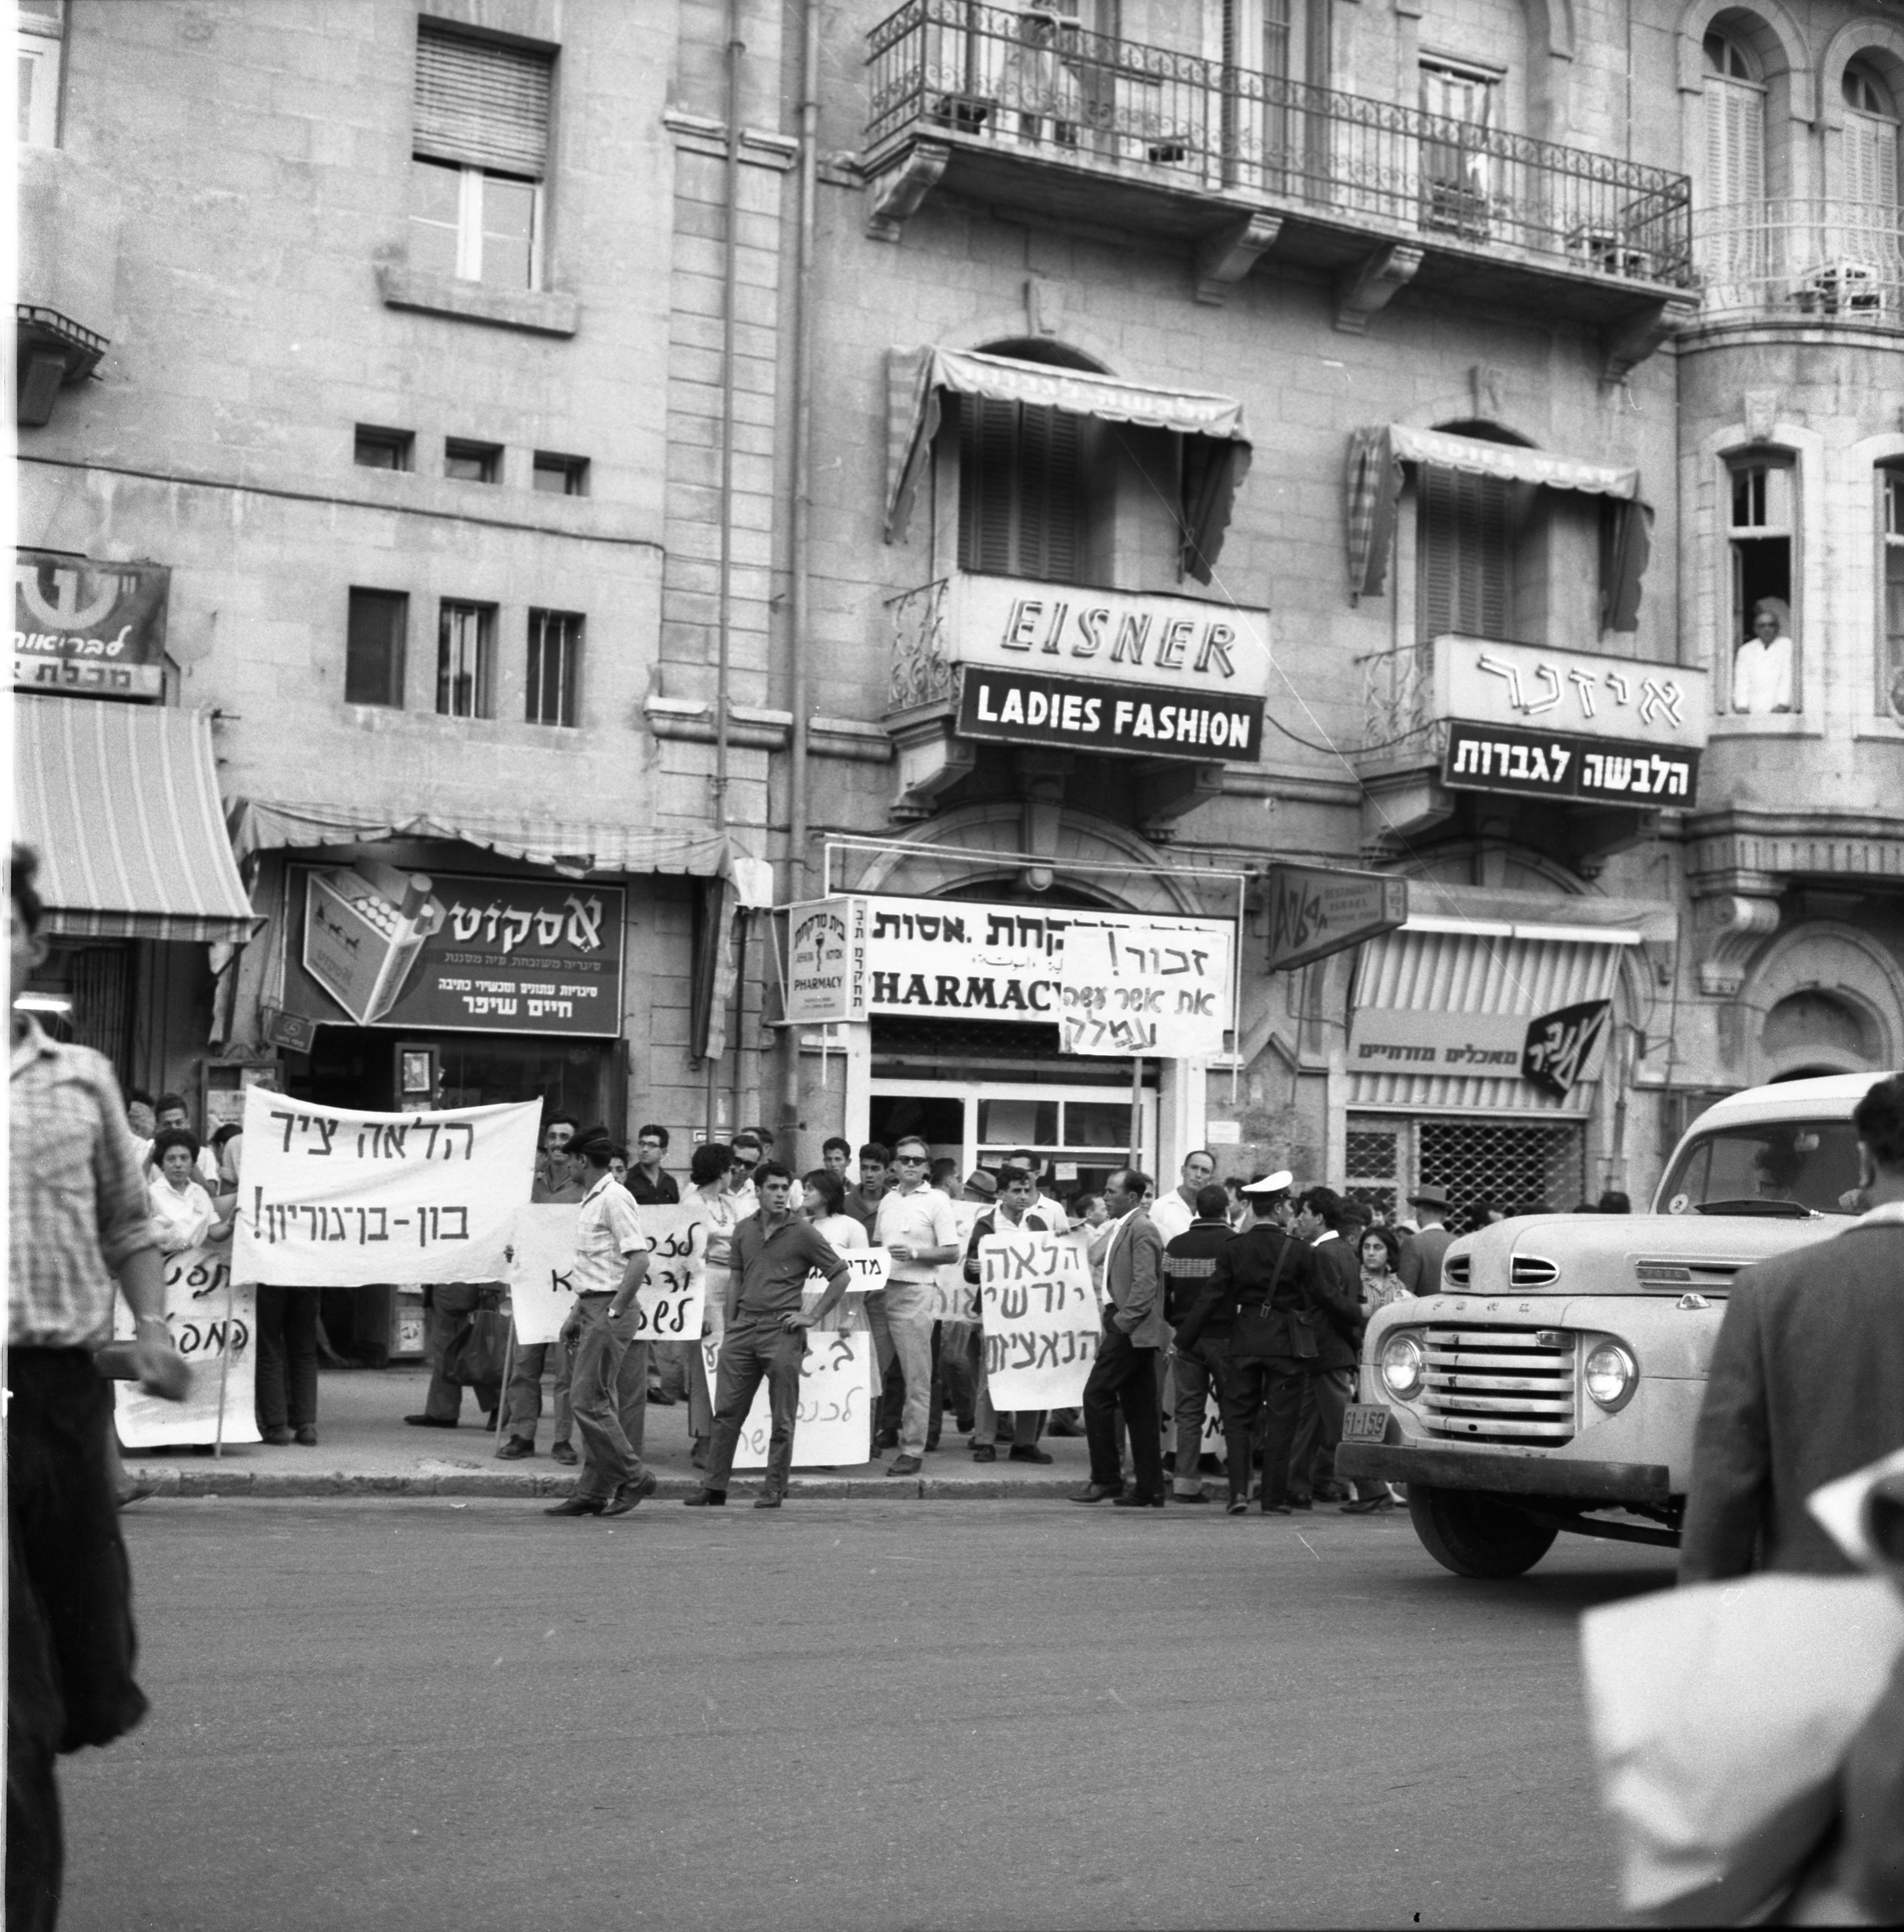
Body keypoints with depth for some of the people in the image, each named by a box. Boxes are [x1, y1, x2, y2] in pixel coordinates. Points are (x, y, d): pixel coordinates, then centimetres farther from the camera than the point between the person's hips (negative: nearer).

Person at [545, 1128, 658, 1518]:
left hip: (610, 1311, -10)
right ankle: (593, 1492, 11)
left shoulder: (615, 1199, -13)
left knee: (588, 1399, -11)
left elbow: (639, 1261, -20)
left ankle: (633, 1475, -3)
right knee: (598, 1402, 9)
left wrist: (613, 1312, -19)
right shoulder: (590, 1201, 17)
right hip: (592, 1308, 10)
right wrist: (576, 1313, 20)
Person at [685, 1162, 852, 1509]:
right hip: (744, 1327, 4)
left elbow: (842, 1276, 0)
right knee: (727, 1411, 4)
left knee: (782, 1418, 1)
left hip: (782, 1330, -4)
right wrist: (729, 1329, 11)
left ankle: (774, 1490, 9)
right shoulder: (744, 1230, 10)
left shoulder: (803, 1233, -4)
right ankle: (714, 1487, 9)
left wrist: (814, 1317, -4)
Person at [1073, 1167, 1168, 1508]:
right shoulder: (1121, 1228, 17)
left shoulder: (1141, 1230, -12)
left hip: (1130, 1330, -10)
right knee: (1139, 1410, 9)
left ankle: (1106, 1479, -3)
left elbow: (1145, 1285, -20)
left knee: (1097, 1396, -9)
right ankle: (1148, 1490, 11)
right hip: (1129, 1330, 10)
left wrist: (1121, 1323, -18)